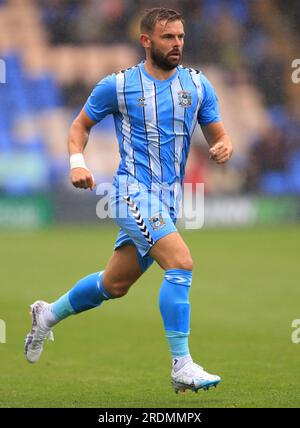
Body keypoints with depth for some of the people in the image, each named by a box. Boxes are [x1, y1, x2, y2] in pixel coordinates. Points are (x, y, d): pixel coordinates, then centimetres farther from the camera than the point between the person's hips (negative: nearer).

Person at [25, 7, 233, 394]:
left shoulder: (198, 85, 6)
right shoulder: (117, 85, -4)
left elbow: (219, 136, 10)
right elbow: (81, 124, 8)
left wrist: (223, 148, -15)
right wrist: (77, 161, -10)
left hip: (169, 199, 6)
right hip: (134, 191, -6)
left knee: (115, 285, 16)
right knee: (181, 263, -25)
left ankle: (48, 315, 41)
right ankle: (182, 367, -22)